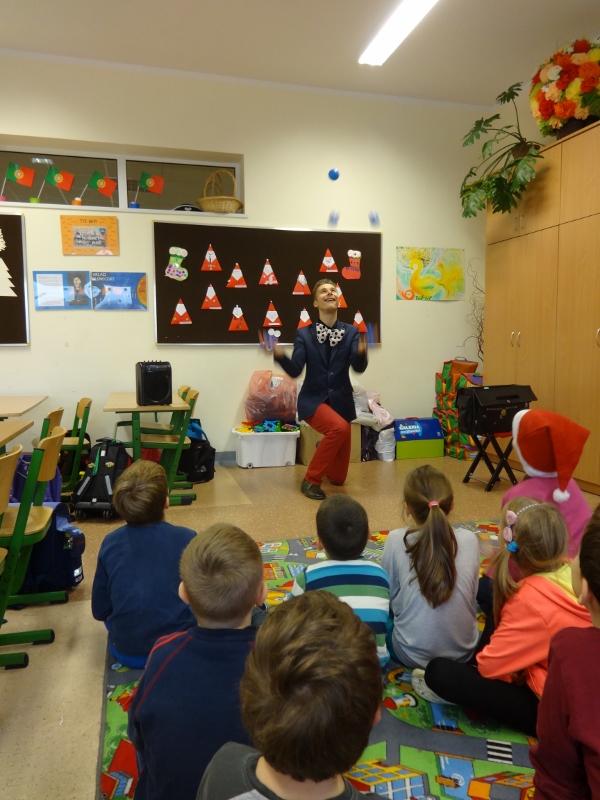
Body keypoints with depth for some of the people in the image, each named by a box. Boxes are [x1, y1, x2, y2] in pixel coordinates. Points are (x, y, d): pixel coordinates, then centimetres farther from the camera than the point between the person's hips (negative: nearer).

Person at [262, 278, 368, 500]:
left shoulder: (351, 332, -2)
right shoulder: (304, 334, -4)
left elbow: (359, 368, -15)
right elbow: (294, 370, -13)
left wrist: (361, 352, -37)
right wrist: (279, 354, -32)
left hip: (341, 401, 2)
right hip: (313, 400, -2)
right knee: (339, 428, -36)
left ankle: (322, 452, 47)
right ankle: (311, 480, -14)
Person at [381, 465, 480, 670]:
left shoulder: (397, 540, -15)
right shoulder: (469, 539, -9)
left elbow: (388, 596, -4)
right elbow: (472, 594, 3)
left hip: (413, 654, -3)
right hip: (464, 652, 3)